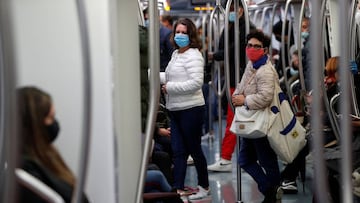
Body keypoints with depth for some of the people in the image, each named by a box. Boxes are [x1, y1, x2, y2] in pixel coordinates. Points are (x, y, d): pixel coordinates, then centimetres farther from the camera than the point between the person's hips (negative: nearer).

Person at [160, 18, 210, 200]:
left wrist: (170, 87, -17)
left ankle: (204, 187, 21)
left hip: (191, 109, -8)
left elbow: (196, 83, -22)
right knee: (178, 151, 6)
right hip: (176, 110, 8)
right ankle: (178, 189, 9)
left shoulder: (193, 56, -14)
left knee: (194, 149, 5)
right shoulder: (176, 54, 14)